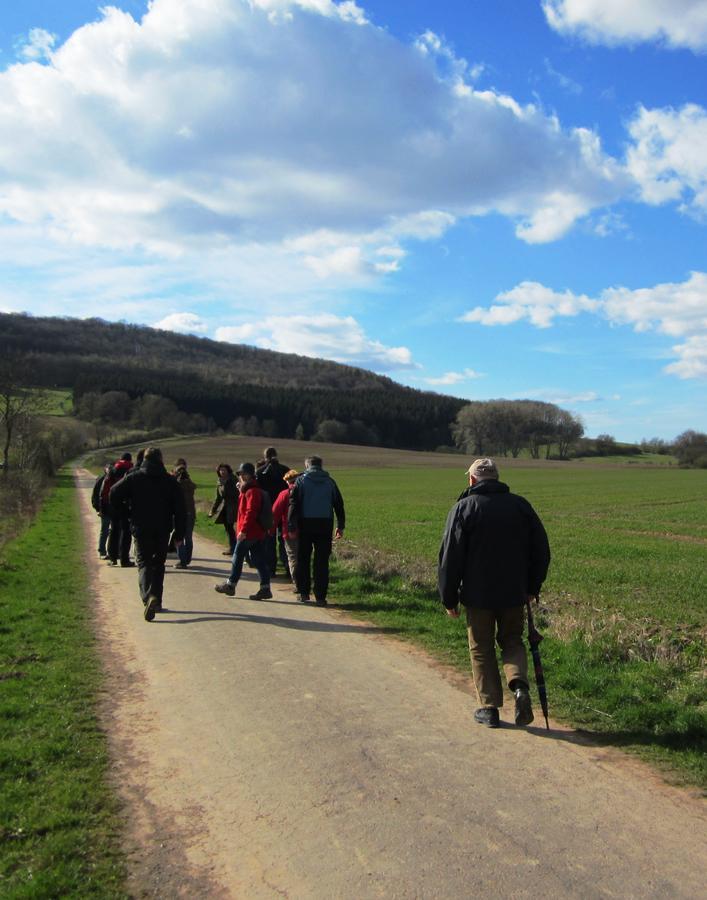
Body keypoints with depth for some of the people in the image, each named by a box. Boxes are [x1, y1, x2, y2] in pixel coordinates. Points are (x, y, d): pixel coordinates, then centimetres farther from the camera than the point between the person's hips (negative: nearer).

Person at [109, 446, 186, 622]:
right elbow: (180, 509, -1)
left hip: (141, 529, -1)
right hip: (163, 530, 2)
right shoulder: (170, 481, 2)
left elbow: (114, 494, -9)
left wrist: (127, 512, 7)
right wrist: (179, 534, 3)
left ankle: (148, 597, -25)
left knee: (144, 563, 0)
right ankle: (157, 601, 18)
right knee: (158, 564, 15)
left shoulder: (133, 478, -1)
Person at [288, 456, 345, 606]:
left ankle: (303, 593, 13)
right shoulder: (330, 482, 8)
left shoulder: (301, 481, 2)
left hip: (305, 524, -1)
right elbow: (339, 504, 9)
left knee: (303, 559, 11)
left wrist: (291, 526, -5)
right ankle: (320, 597, 2)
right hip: (325, 524, 1)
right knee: (322, 561, 3)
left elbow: (293, 504, -5)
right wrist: (340, 526, 14)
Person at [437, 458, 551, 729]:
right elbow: (541, 550, 7)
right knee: (512, 640, 19)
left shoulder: (463, 507, -7)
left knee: (481, 649, 11)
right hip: (514, 594, 3)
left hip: (477, 595, -3)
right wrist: (532, 587, 16)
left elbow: (450, 557, -8)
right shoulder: (520, 505, 4)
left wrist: (449, 599, 0)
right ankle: (519, 684, -5)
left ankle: (490, 707, 12)